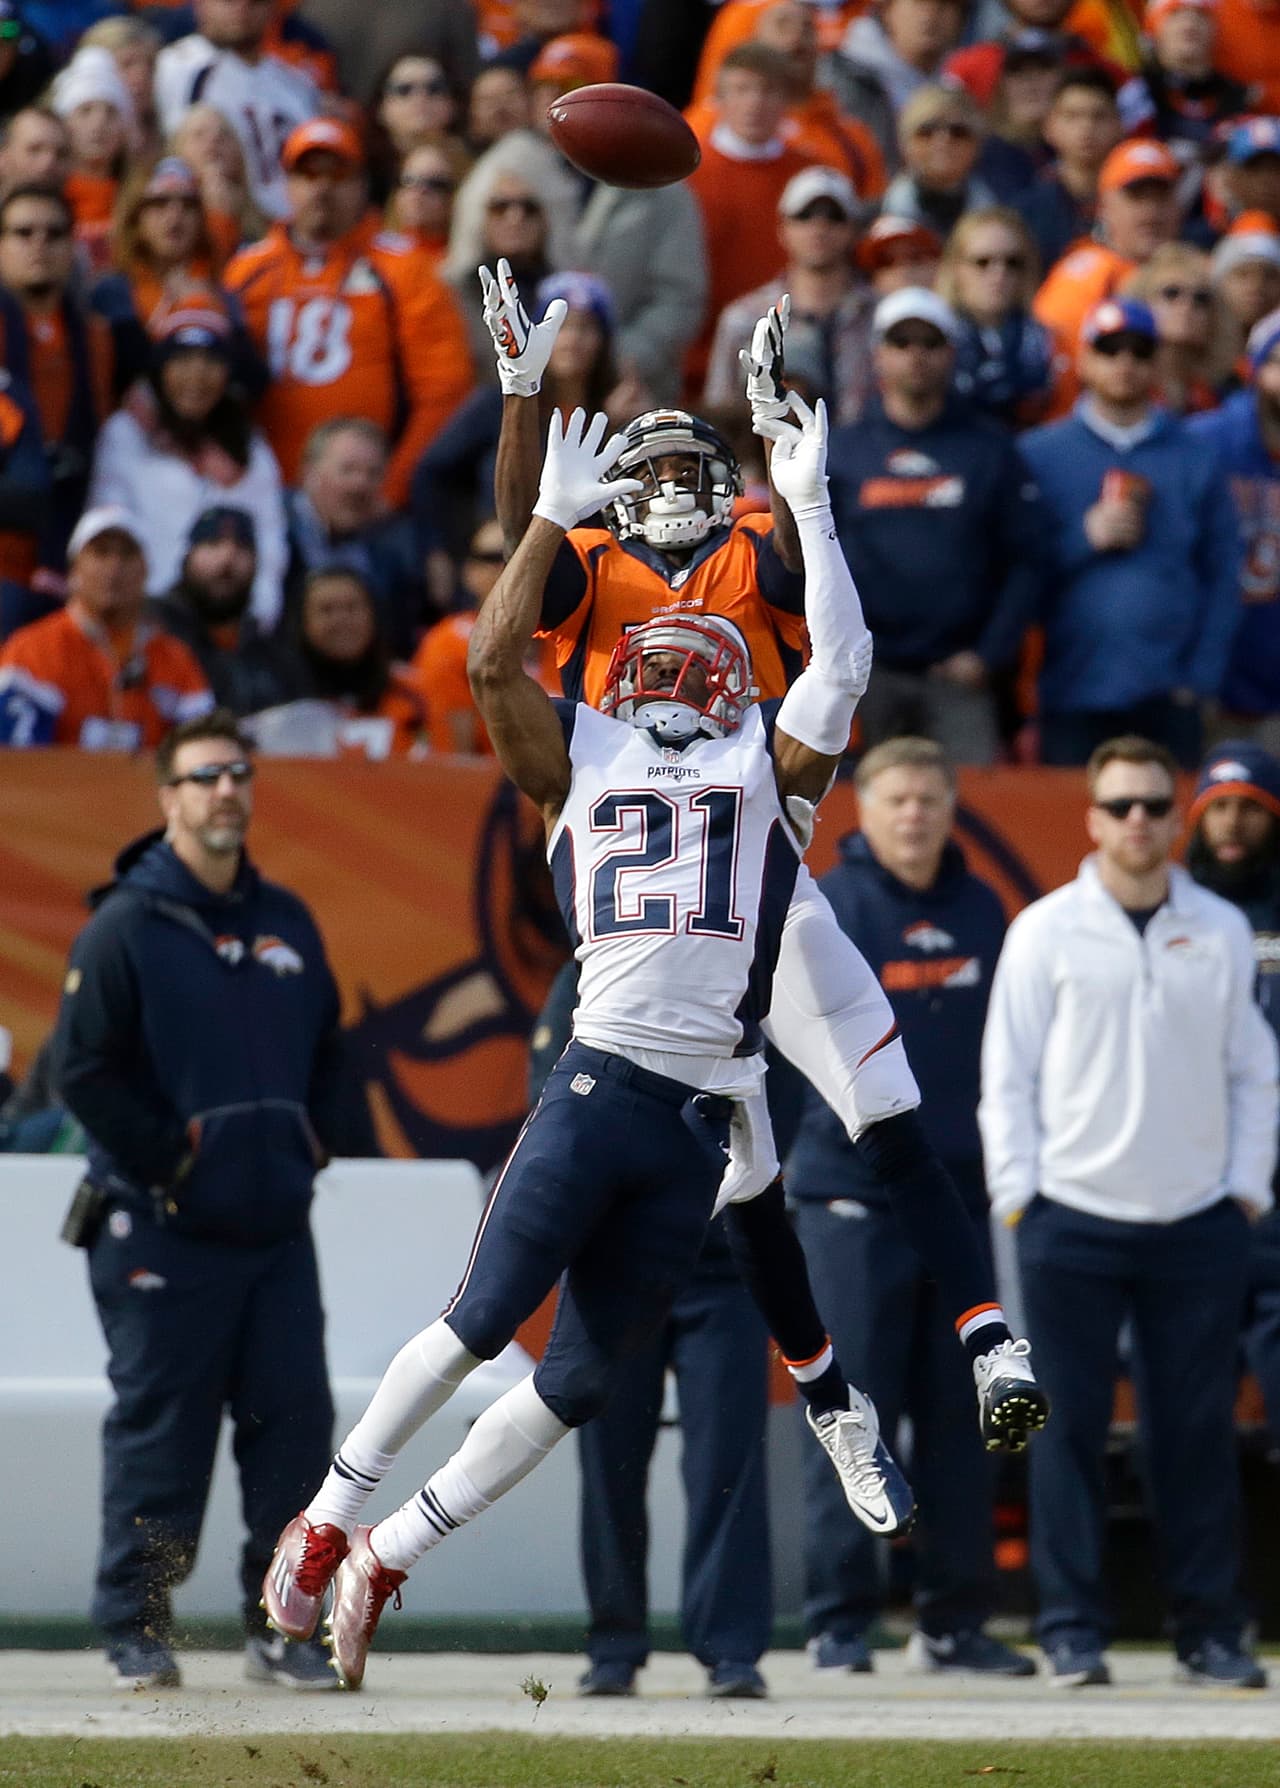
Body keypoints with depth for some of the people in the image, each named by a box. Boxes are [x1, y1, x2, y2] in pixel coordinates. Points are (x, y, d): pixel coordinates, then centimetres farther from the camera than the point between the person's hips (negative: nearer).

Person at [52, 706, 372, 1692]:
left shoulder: (287, 923, 14)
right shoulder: (126, 926, -4)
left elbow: (328, 1050, 23)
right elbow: (86, 1070, -8)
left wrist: (315, 1142, 8)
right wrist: (170, 1158, -12)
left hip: (278, 1227, 5)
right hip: (162, 1230, -5)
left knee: (295, 1421, 2)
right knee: (159, 1428, -4)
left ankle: (282, 1628, 9)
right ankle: (136, 1629, 4)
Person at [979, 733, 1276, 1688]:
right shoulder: (1046, 930, 2)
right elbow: (1007, 1073, 3)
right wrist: (1017, 1190, -4)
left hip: (1199, 1221, 2)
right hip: (1073, 1217, -2)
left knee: (1200, 1430, 2)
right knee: (1070, 1429, -2)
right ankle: (1073, 1629, 3)